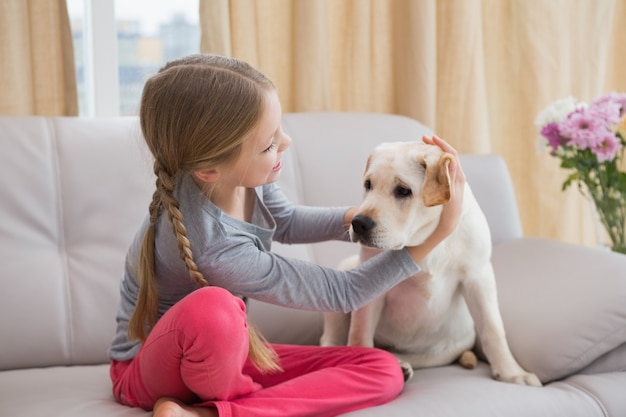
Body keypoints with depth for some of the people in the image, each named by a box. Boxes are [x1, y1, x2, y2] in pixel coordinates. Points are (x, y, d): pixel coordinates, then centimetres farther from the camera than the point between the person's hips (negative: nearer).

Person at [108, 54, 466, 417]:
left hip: (223, 353, 9)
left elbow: (287, 222, 10)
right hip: (151, 368, -9)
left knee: (384, 371, -9)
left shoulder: (239, 174, -15)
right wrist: (439, 231, -22)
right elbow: (341, 293, -22)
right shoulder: (214, 249, -35)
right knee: (210, 307, -44)